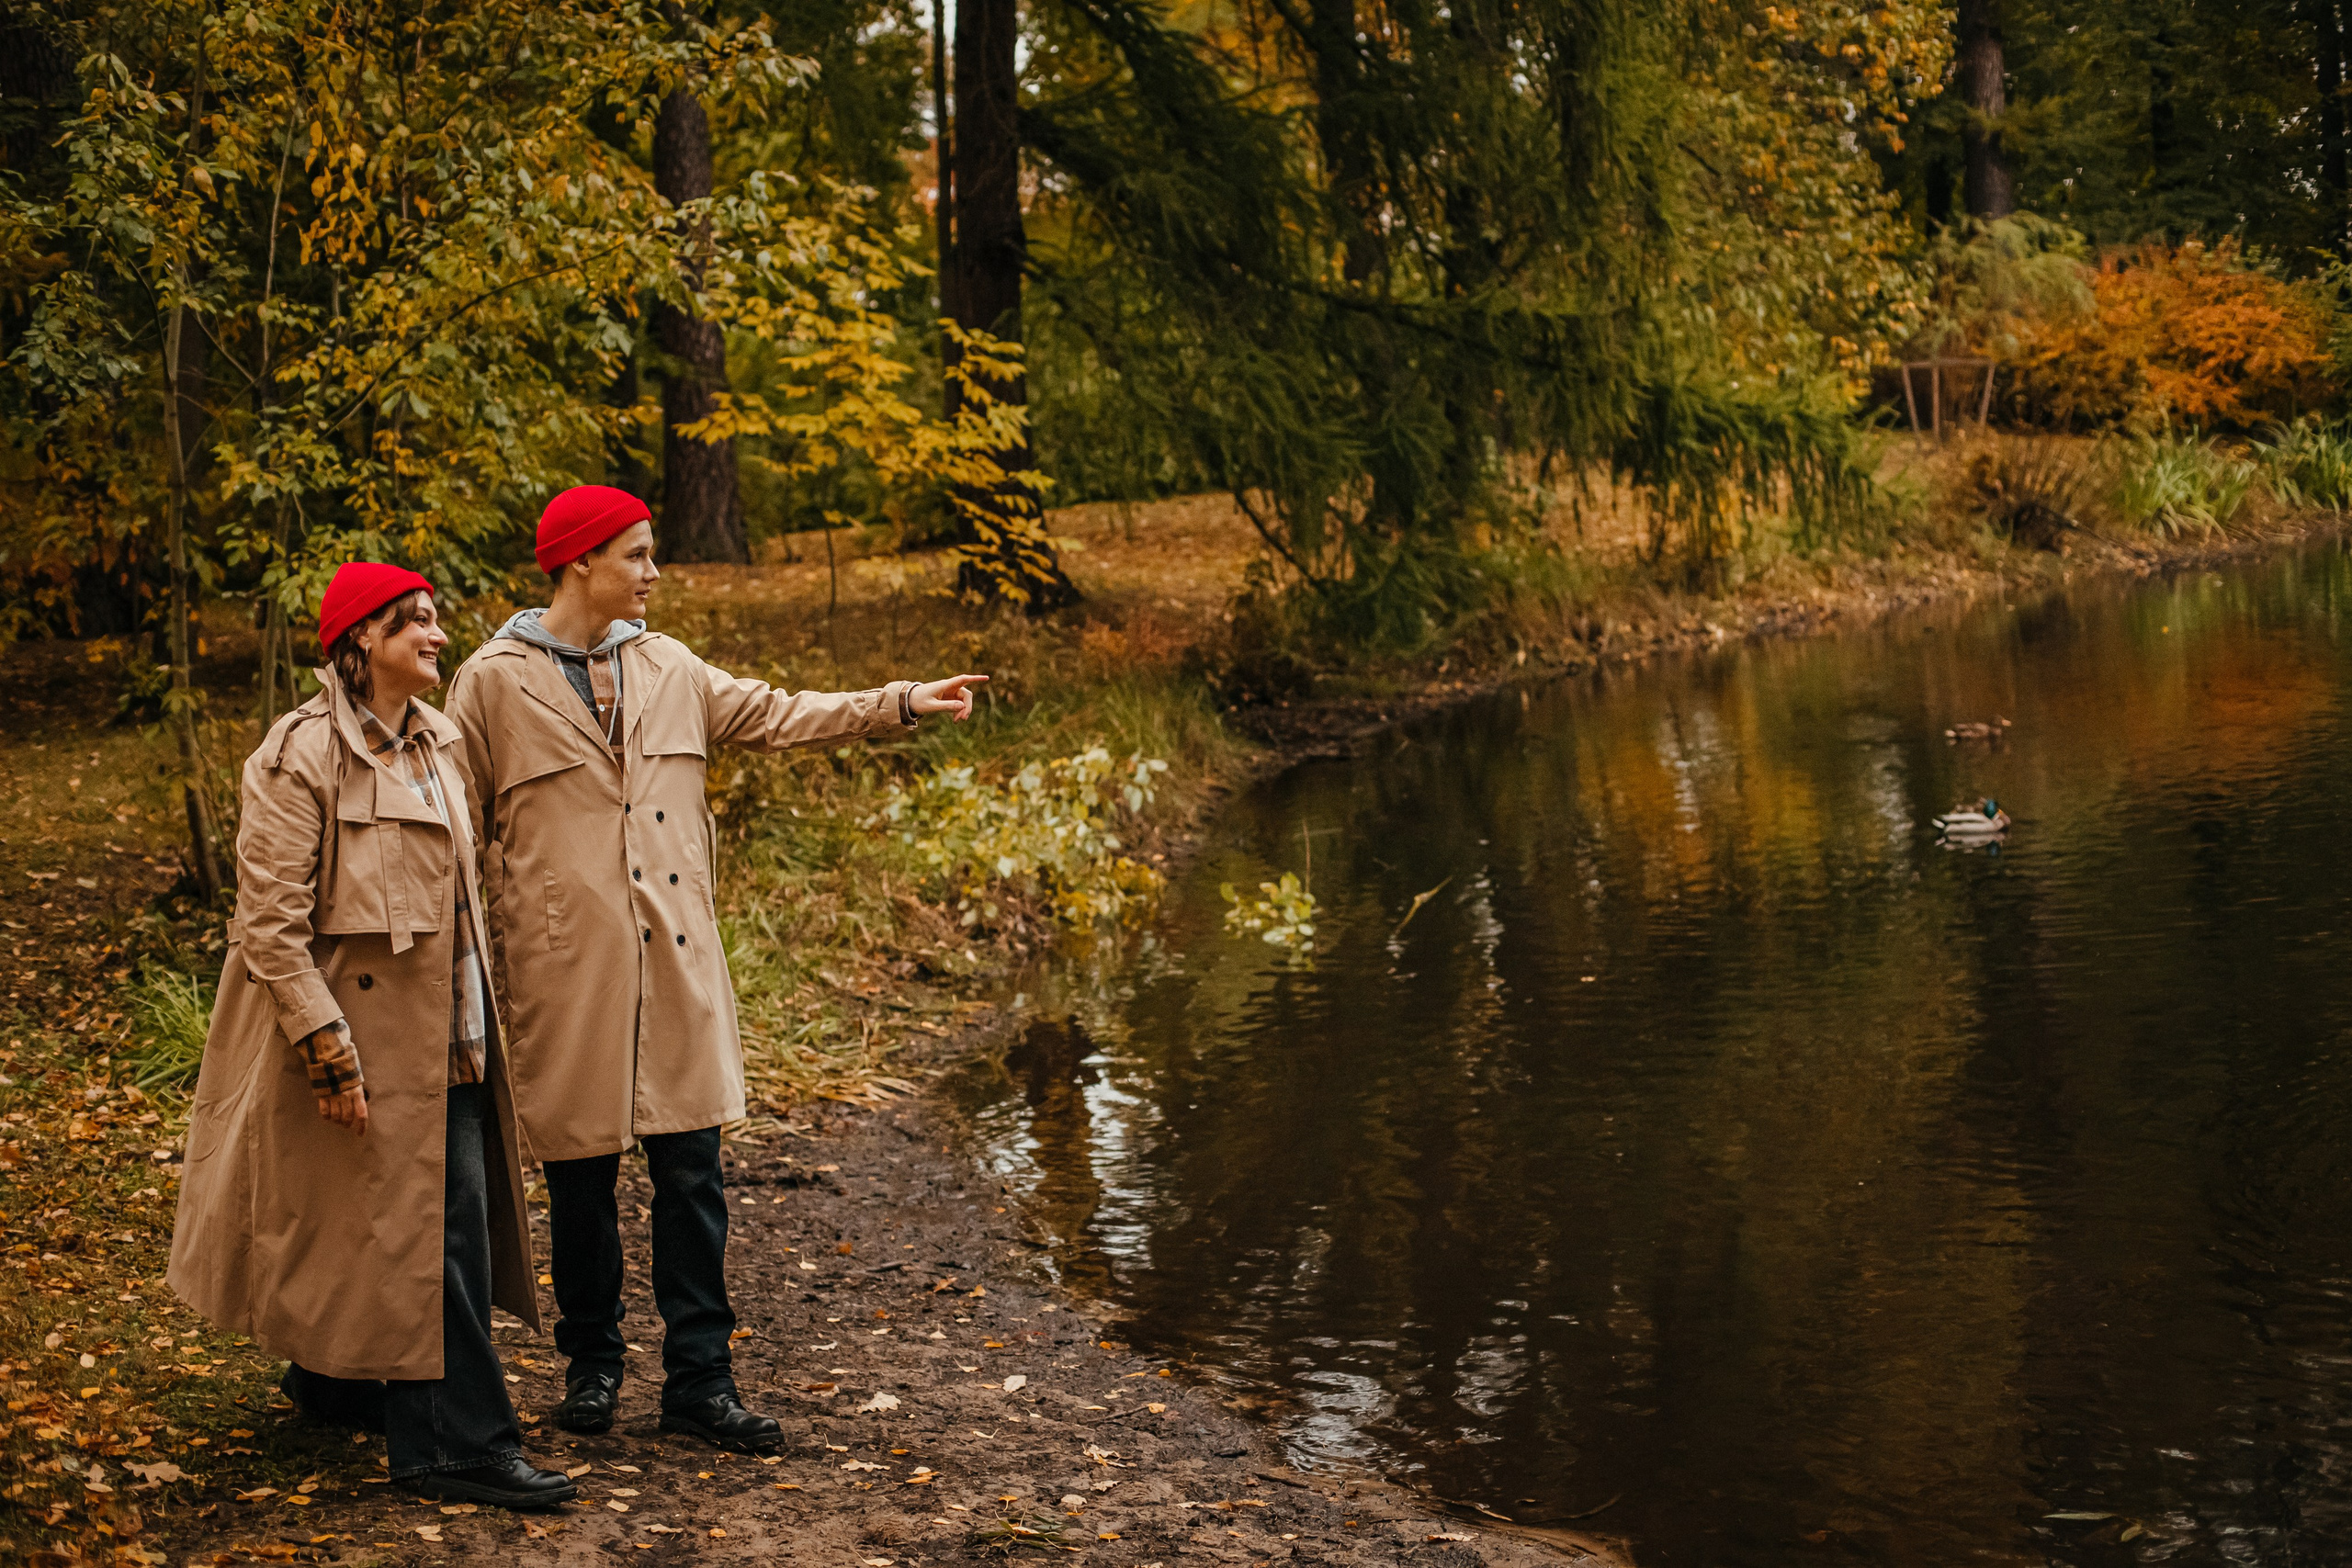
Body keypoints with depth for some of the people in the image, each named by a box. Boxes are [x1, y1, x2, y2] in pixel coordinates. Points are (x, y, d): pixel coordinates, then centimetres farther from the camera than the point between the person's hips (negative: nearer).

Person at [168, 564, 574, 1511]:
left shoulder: (439, 743, 9)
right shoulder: (300, 758, -15)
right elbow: (270, 926, -17)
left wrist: (476, 1028, 20)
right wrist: (331, 1056, -19)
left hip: (443, 1033, 8)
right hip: (367, 1037, -8)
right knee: (432, 1229, -5)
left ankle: (334, 1384, 35)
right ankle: (462, 1444, 3)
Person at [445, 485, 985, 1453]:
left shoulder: (665, 668, 10)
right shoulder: (495, 681, -2)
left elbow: (774, 716, 13)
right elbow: (461, 828, 2)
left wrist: (902, 704, 5)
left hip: (674, 959, 4)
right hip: (566, 965, -4)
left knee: (691, 1171, 2)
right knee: (581, 1173, 6)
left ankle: (699, 1382, 8)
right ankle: (592, 1365, 23)